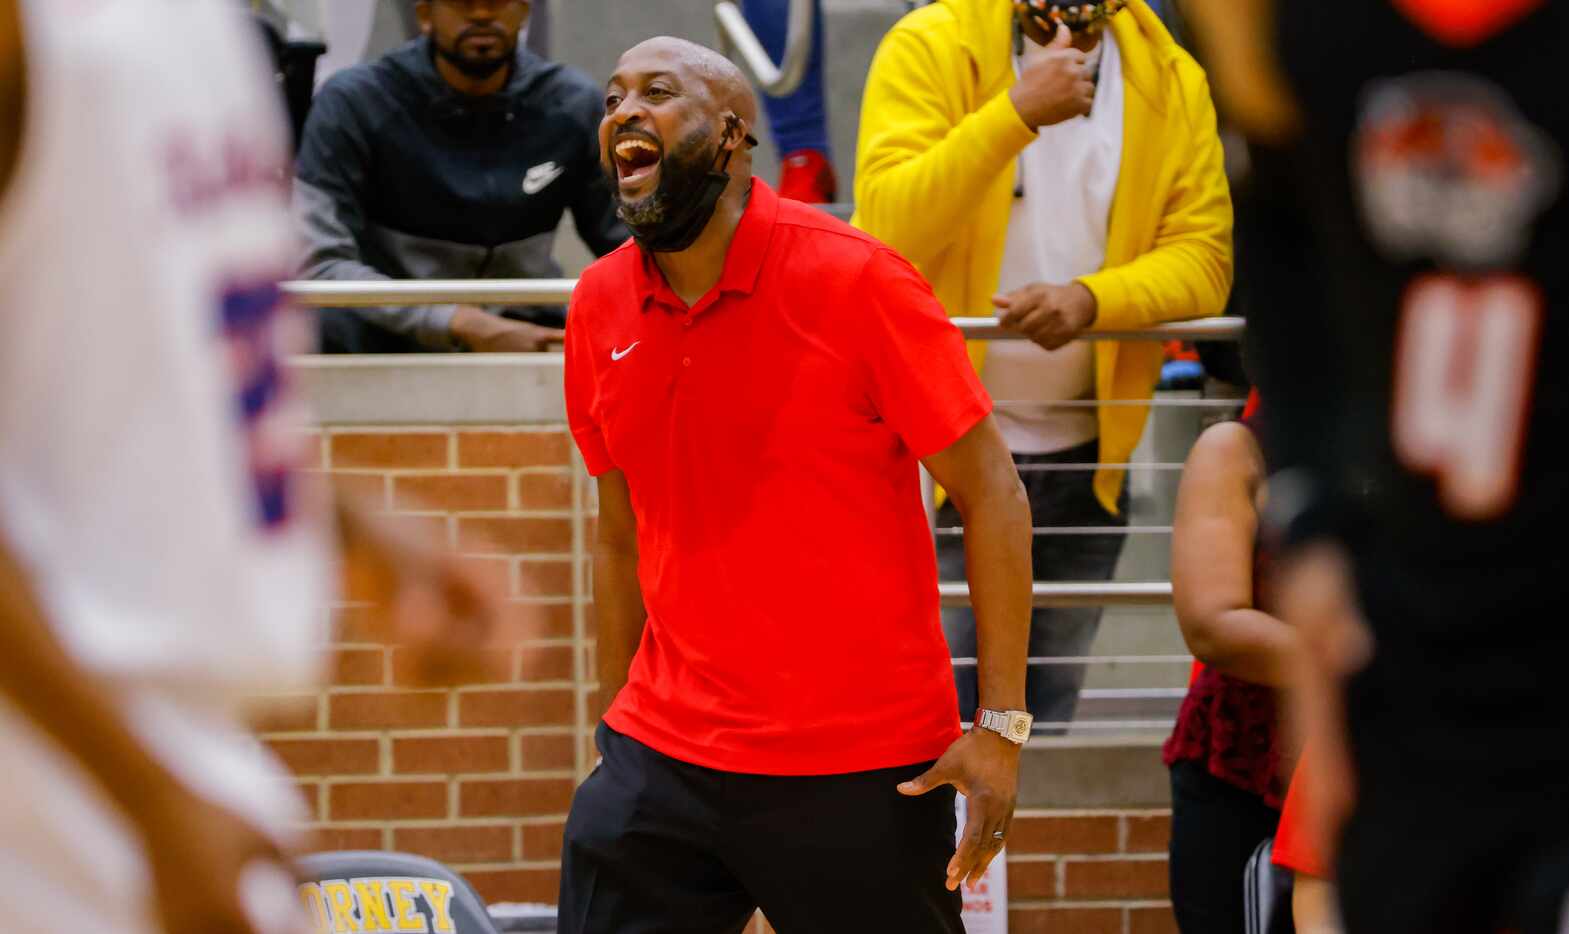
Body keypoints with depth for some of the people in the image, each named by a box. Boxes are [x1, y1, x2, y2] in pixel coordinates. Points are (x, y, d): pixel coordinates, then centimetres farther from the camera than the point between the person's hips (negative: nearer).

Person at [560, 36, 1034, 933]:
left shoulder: (853, 279, -9)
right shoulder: (600, 307, 6)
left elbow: (990, 490, -8)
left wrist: (1002, 724, -13)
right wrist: (616, 741, 14)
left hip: (864, 775, -4)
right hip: (663, 760, 4)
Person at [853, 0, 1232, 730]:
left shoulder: (1171, 82, 2)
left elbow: (1202, 255, -6)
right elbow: (889, 223, -21)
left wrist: (1088, 299, -25)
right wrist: (1016, 113, -31)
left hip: (1084, 457, 4)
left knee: (1041, 718, 14)